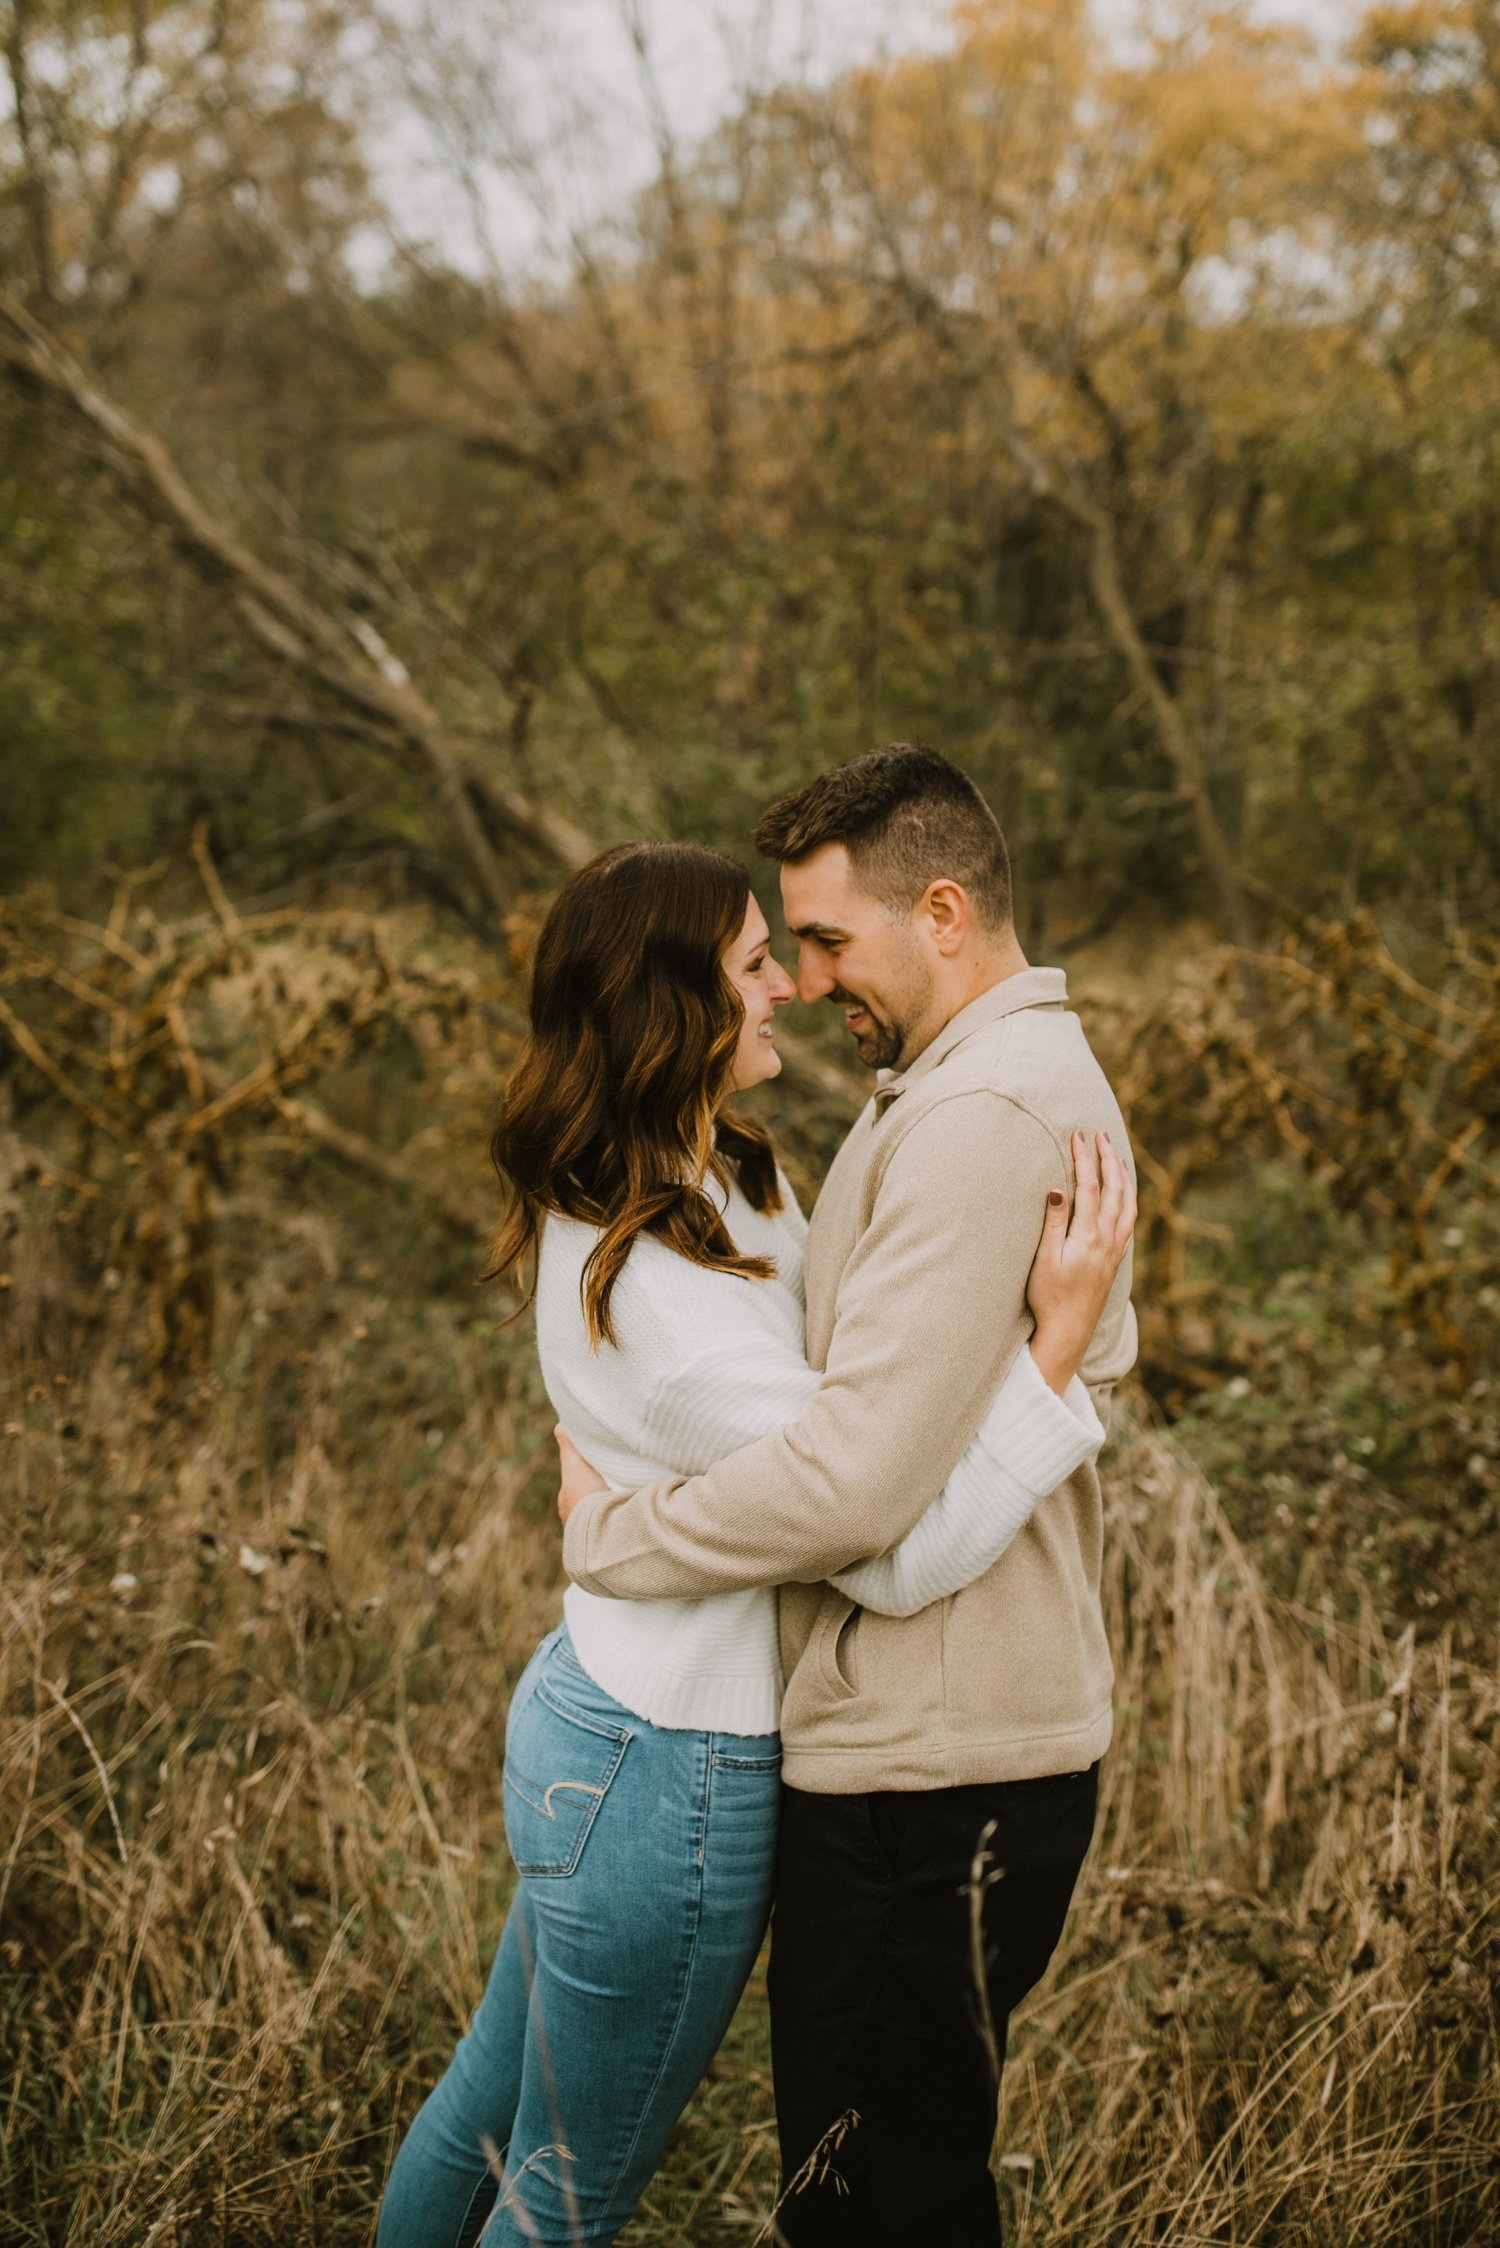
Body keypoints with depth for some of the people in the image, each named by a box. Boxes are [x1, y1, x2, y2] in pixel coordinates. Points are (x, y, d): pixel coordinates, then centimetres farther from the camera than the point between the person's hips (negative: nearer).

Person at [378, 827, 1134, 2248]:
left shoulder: (723, 1174, 0)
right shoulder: (675, 1306, -31)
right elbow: (900, 1562, -28)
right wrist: (1060, 1337, -29)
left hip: (584, 1702, 9)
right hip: (672, 1779, -9)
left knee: (488, 2106, 28)